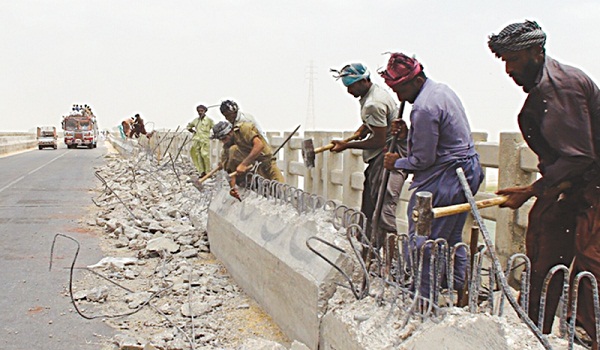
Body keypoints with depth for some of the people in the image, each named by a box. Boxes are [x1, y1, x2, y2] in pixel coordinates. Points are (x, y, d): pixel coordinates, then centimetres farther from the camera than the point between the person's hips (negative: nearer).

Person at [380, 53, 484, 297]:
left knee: (423, 242, -3)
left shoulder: (424, 108, -21)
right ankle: (460, 290, 27)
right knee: (451, 238, 19)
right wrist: (409, 132, 8)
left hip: (444, 177, -11)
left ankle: (425, 300, 3)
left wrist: (397, 163, -2)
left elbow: (423, 160, -18)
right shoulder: (441, 89, 11)